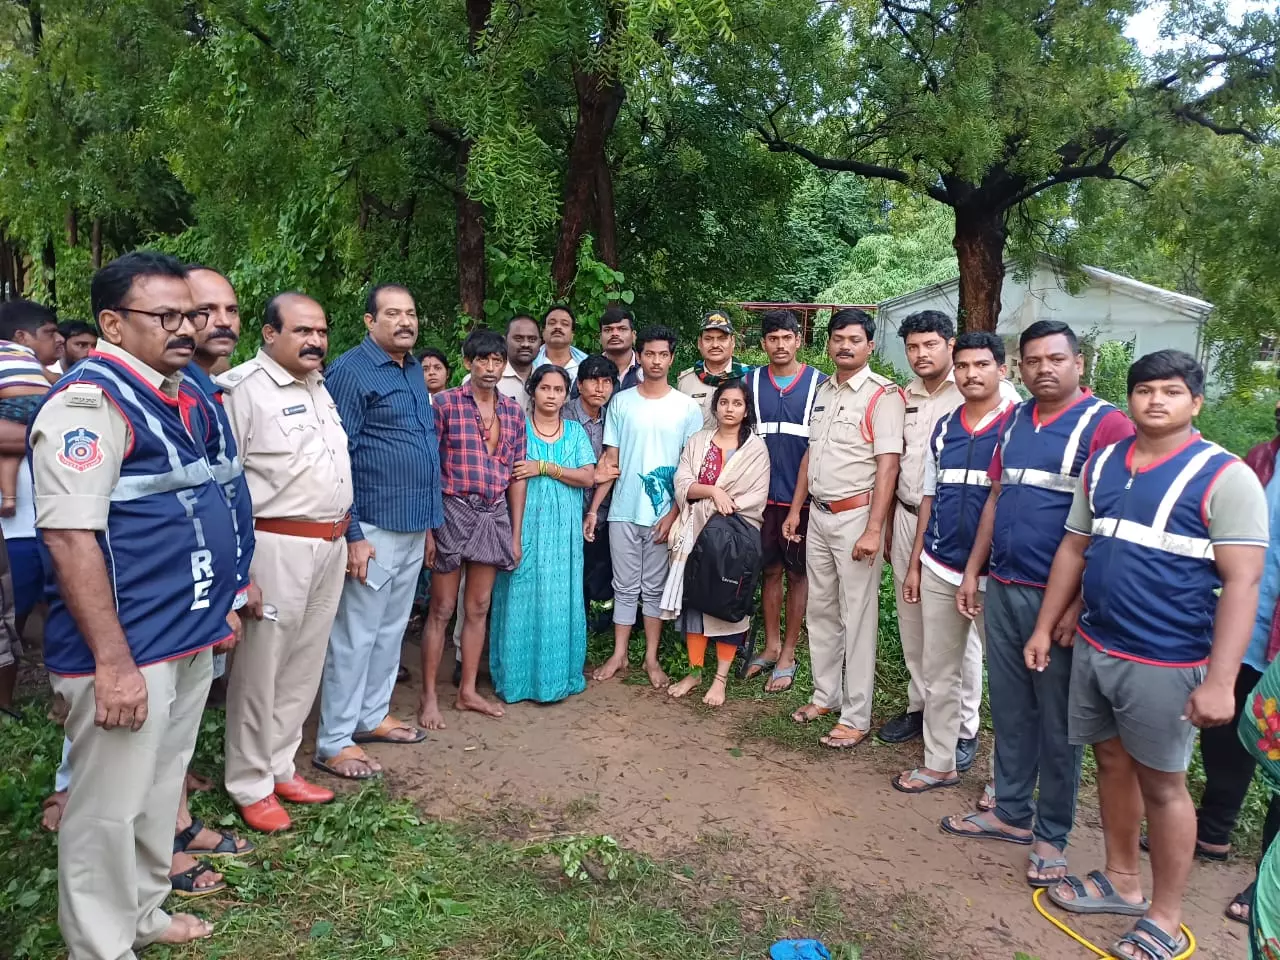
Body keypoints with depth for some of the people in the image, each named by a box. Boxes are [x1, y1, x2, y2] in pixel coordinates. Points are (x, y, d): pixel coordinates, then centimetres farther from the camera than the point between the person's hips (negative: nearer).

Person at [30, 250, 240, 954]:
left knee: (161, 790, 22)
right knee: (111, 807, 5)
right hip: (127, 651, -9)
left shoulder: (176, 395, 12)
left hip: (188, 640, 9)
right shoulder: (89, 400, -16)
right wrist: (113, 662, -23)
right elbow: (69, 537, -22)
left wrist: (217, 602, 21)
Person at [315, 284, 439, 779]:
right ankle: (334, 743, 12)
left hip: (414, 526, 8)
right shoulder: (350, 371, -11)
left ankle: (372, 716, 32)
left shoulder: (415, 370, 13)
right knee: (355, 635, 0)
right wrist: (352, 534, -18)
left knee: (391, 630, 17)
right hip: (373, 527, -8)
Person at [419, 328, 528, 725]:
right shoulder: (446, 403, -5)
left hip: (495, 515, 5)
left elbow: (516, 475, 10)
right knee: (441, 610, 3)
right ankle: (429, 697, 13)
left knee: (479, 608, 12)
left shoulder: (514, 411, 7)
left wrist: (516, 534, 8)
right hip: (453, 512, -4)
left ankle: (467, 691, 24)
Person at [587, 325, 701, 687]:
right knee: (625, 586, 10)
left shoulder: (687, 407, -1)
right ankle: (619, 654, 22)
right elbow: (611, 460, 6)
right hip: (623, 511, 1)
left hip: (664, 514, -1)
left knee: (655, 587, 10)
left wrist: (674, 513, -9)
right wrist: (594, 508, 1)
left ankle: (651, 657, 21)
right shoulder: (620, 402, 4)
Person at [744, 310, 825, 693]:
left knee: (797, 574, 7)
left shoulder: (818, 383, -2)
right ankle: (771, 646, 26)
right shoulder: (752, 382, 5)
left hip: (802, 497, -2)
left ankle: (788, 655, 17)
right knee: (770, 570, 12)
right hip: (763, 495, 3)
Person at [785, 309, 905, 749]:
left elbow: (888, 464, -17)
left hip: (856, 516, -7)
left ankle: (856, 717, 10)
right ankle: (826, 696, 30)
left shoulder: (883, 394, -11)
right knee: (821, 611, 15)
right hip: (818, 515, 8)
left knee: (857, 618, 0)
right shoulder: (823, 392, 13)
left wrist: (873, 530, -22)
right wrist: (795, 509, 16)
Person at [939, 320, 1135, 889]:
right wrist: (972, 573, 13)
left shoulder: (1106, 425, -10)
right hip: (1002, 589, 6)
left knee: (1057, 721, 7)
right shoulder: (1014, 421, 11)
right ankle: (1011, 813, 31)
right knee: (1009, 708, 15)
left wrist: (1079, 602, -17)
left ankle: (1051, 836, 23)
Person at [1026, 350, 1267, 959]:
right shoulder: (1102, 465, 6)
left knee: (1162, 783, 8)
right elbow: (1073, 549, 13)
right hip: (1094, 648, 6)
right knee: (1112, 763, 18)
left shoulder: (1224, 477, -11)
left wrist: (1220, 680, -20)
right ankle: (1120, 881, 37)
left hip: (1166, 662, -5)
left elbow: (1241, 582, -15)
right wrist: (1045, 628, 12)